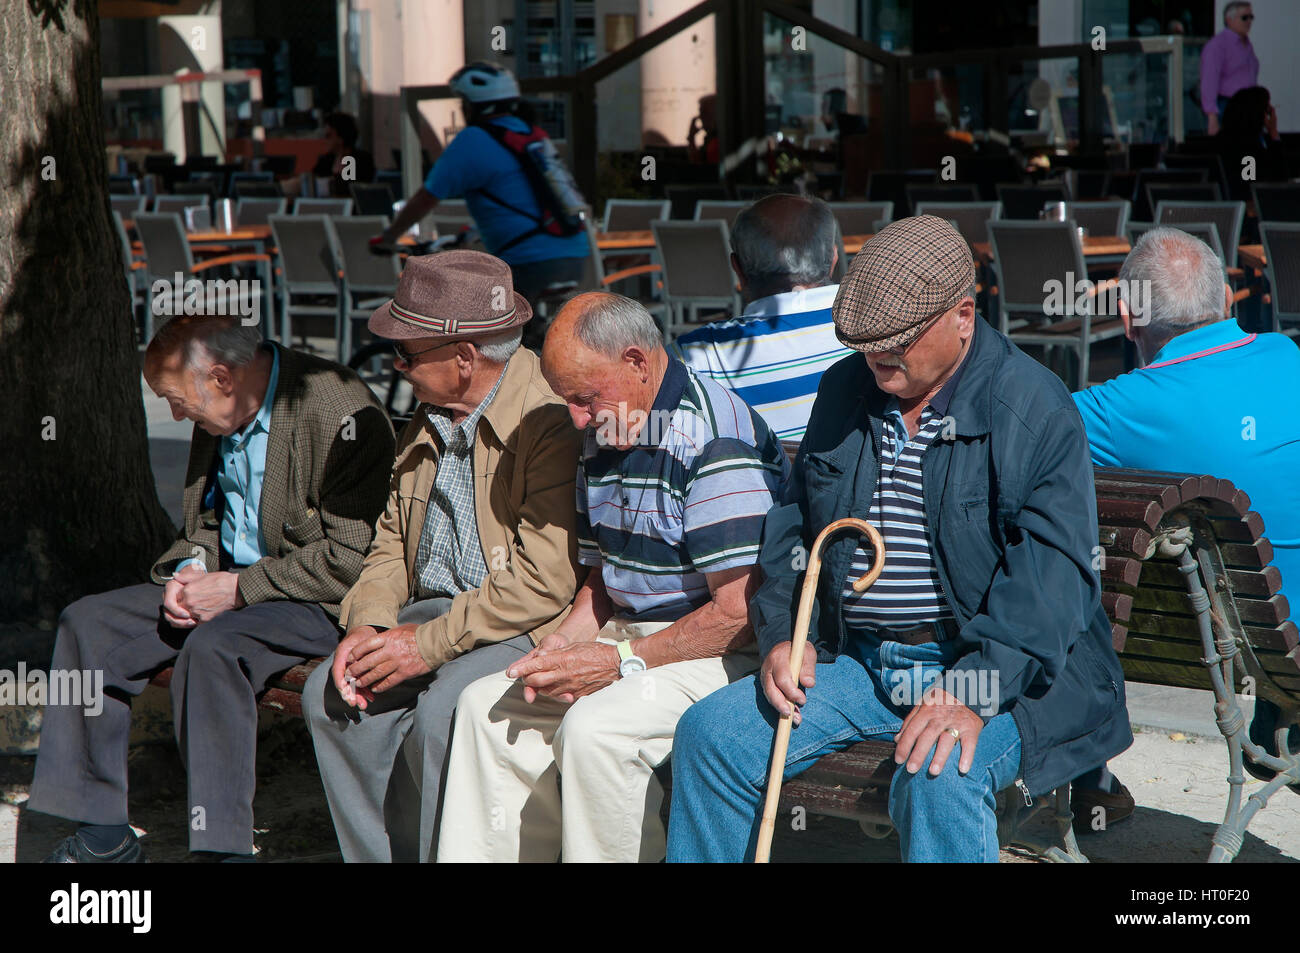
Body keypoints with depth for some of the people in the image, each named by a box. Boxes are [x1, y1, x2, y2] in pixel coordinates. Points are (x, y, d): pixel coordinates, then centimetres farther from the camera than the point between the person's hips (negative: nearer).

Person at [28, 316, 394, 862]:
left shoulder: (342, 414, -19)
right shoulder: (218, 419, 8)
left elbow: (350, 559, -21)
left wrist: (240, 588, -20)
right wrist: (188, 571, 0)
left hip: (320, 603, -8)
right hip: (226, 583, 9)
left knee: (210, 647, -34)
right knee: (88, 624, -4)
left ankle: (223, 846, -25)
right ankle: (102, 837, 1)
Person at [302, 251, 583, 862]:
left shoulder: (550, 418, -17)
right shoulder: (430, 419, 12)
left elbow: (544, 579, -23)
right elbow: (392, 541, 18)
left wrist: (428, 644, -20)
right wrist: (368, 624, -3)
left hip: (535, 628, -8)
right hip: (434, 606, 8)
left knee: (441, 713, -31)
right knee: (329, 694, -11)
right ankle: (378, 858, -1)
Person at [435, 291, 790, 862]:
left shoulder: (714, 440, -20)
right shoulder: (603, 436, 11)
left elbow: (742, 612, -24)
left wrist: (623, 661, -19)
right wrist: (564, 643, 0)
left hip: (723, 653, -9)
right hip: (633, 635, 10)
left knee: (594, 728, -31)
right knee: (485, 705, 0)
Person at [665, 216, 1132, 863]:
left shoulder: (1037, 411, -10)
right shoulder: (843, 390, 10)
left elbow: (1050, 573, -18)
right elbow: (792, 525, 18)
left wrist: (973, 693, -29)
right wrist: (782, 634, 2)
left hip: (994, 669, -6)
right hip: (855, 659, 6)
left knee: (938, 777, -35)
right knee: (708, 736, -7)